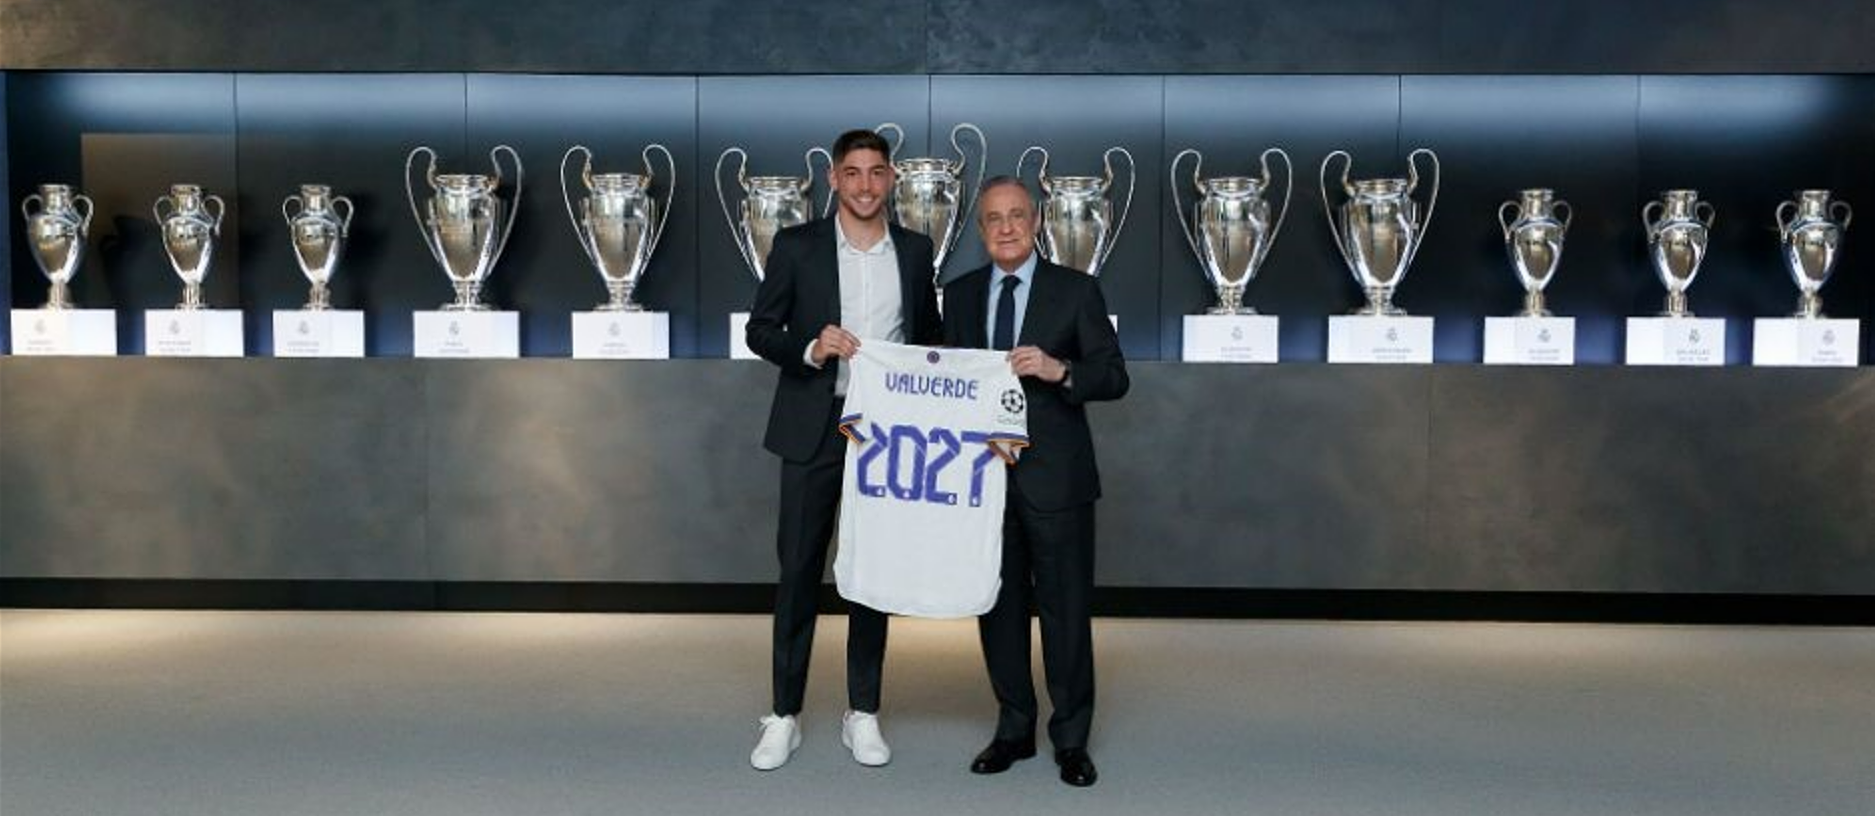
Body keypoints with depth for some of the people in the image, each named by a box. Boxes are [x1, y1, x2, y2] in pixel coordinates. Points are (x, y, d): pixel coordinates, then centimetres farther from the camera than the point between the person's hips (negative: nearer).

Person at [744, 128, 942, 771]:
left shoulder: (914, 250, 7)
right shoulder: (797, 246, -1)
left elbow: (929, 337, 15)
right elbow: (760, 330, 0)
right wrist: (811, 349, -18)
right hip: (814, 429, -2)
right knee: (798, 569, 2)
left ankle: (863, 713, 19)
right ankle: (784, 716, 13)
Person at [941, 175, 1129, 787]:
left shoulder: (1076, 290, -1)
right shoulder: (960, 295, 9)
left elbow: (1115, 376, -3)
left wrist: (1060, 371, -21)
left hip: (1055, 477, -3)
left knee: (1066, 608, 2)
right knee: (998, 604, 10)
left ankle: (1071, 739, 15)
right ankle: (1014, 729, 24)